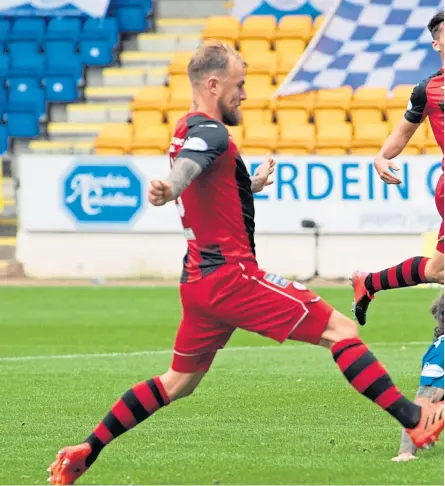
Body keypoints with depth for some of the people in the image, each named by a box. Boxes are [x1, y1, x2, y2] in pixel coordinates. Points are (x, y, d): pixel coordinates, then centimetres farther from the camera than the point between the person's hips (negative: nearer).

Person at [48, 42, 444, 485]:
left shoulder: (187, 132, 18)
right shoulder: (210, 133, -13)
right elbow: (183, 170, -36)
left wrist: (251, 185, 46)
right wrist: (166, 191, -57)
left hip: (199, 280, 10)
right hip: (231, 276, -10)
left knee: (178, 382, 20)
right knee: (340, 330, -9)